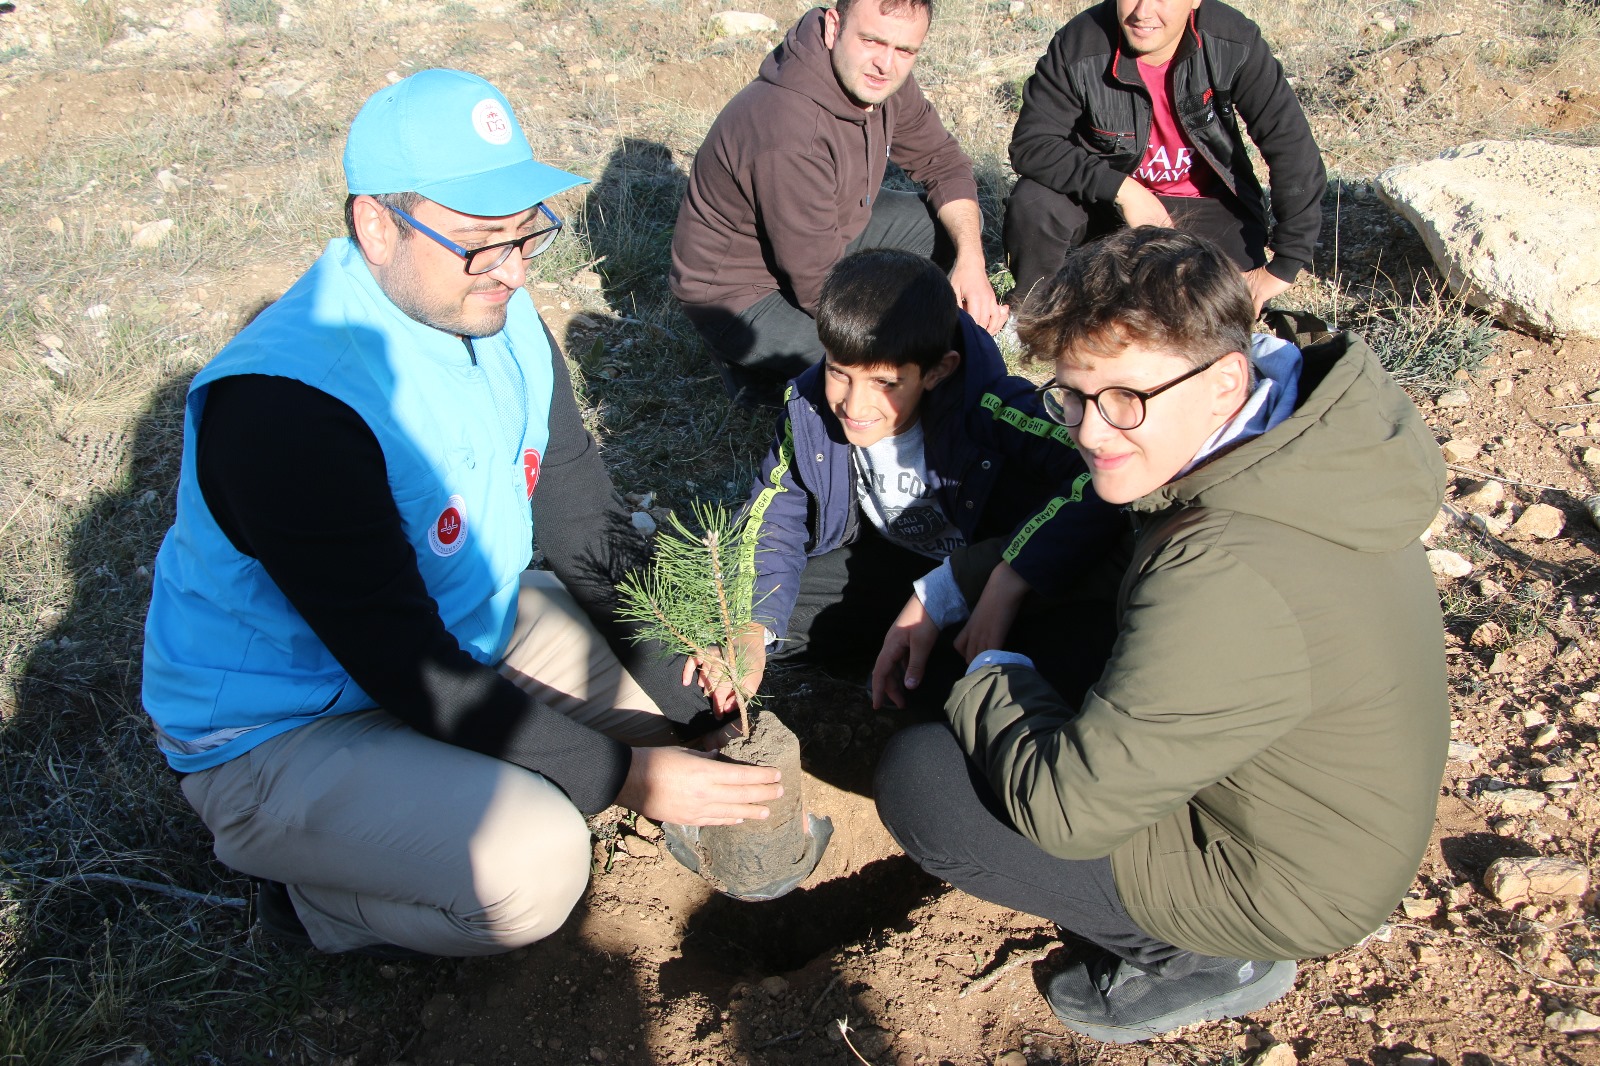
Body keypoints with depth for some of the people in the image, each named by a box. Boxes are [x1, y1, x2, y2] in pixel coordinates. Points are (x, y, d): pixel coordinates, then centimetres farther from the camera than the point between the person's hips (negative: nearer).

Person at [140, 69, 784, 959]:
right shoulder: (286, 407, -31)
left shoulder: (499, 312, -6)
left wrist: (665, 647, -10)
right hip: (283, 731, -7)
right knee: (532, 870, -29)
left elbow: (583, 514, 1)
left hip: (473, 633, 8)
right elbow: (406, 669, -30)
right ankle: (321, 901, 2)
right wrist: (622, 773, -28)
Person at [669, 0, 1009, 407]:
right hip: (740, 293, -8)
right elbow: (823, 291, -29)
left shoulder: (879, 80, -11)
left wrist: (971, 260, -15)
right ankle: (757, 367, 0)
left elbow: (944, 163, 3)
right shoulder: (791, 133, -35)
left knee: (958, 222, 4)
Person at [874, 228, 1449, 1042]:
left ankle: (1201, 958, 3)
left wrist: (986, 680, -10)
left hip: (1289, 890, -8)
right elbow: (1091, 512, 6)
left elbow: (1068, 808, -28)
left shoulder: (1230, 582, -38)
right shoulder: (1308, 414, -11)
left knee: (917, 779, -12)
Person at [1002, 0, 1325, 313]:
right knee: (1032, 206, -28)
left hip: (1205, 202, 1)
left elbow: (1292, 146, -19)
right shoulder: (1078, 45, -23)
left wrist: (1285, 266, -22)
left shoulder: (1233, 40, -21)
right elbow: (1030, 143, -22)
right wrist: (1119, 188, -34)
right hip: (1108, 195, 0)